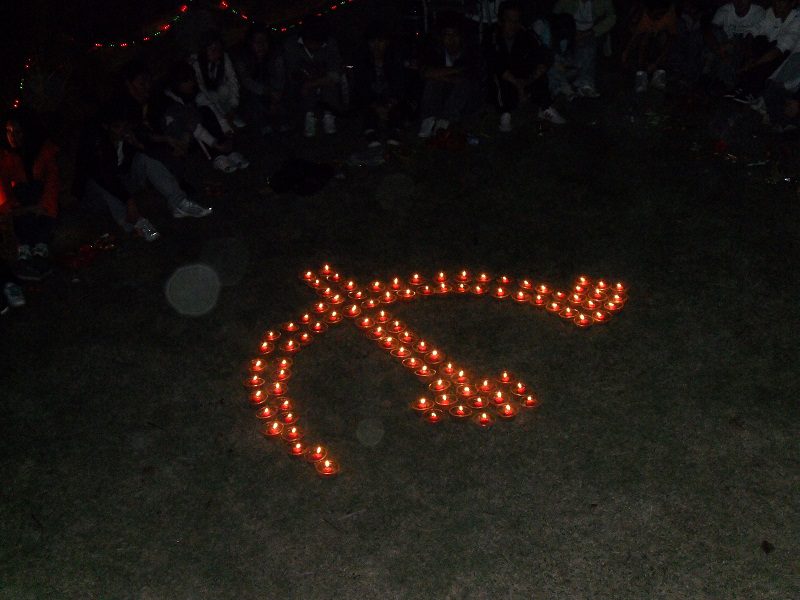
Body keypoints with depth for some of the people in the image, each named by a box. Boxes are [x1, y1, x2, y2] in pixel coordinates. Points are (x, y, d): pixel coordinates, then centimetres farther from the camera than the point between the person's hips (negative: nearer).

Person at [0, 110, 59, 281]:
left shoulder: (46, 150, -3)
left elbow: (53, 179, -16)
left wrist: (44, 205, -33)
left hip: (43, 195, -1)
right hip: (21, 201, 1)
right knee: (23, 190, -31)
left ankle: (40, 252, -50)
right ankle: (24, 251, -50)